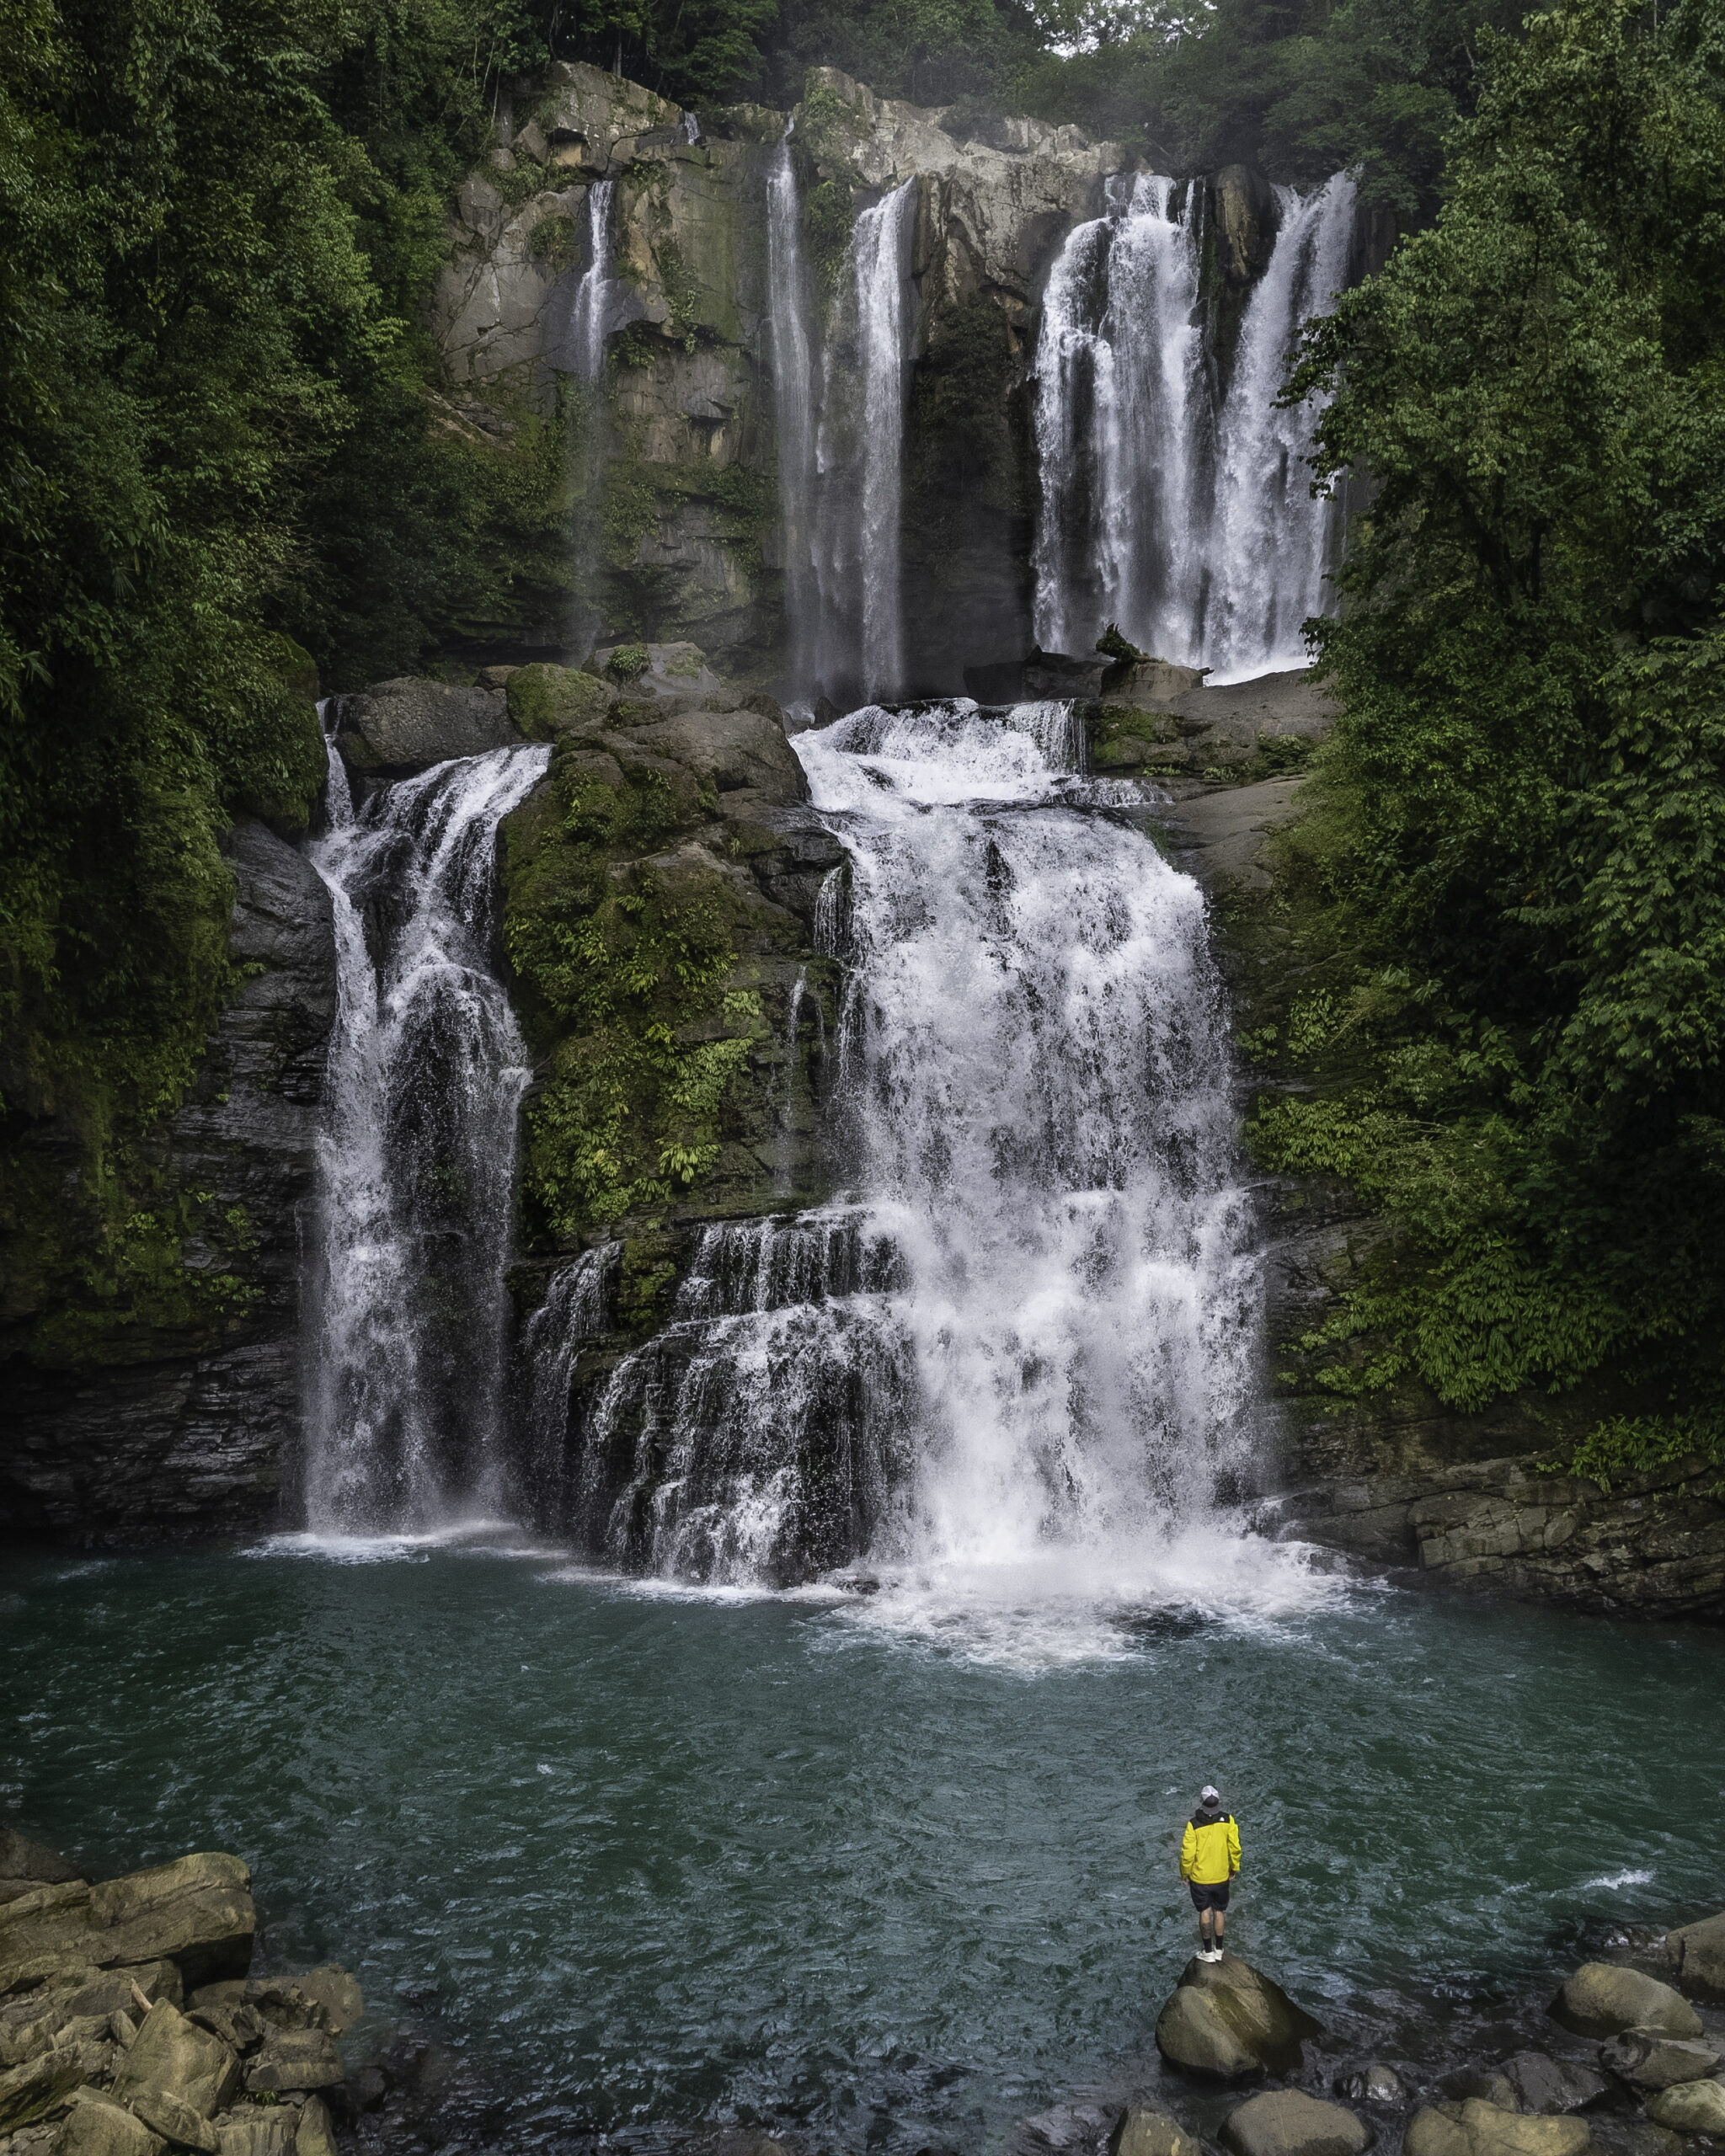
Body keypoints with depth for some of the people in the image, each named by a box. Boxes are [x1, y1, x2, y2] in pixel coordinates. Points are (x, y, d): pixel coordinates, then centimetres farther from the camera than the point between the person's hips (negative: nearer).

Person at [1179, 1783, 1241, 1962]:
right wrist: (1234, 1868, 10)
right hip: (1221, 1876, 2)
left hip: (1199, 1878, -2)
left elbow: (1187, 1853, -16)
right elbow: (1235, 1847, -7)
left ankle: (1207, 1951, 24)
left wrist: (1185, 1874, 1)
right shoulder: (1228, 1820, -14)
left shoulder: (1193, 1825, -21)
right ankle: (1218, 1950, 28)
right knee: (1219, 1911, 19)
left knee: (1205, 1912, 13)